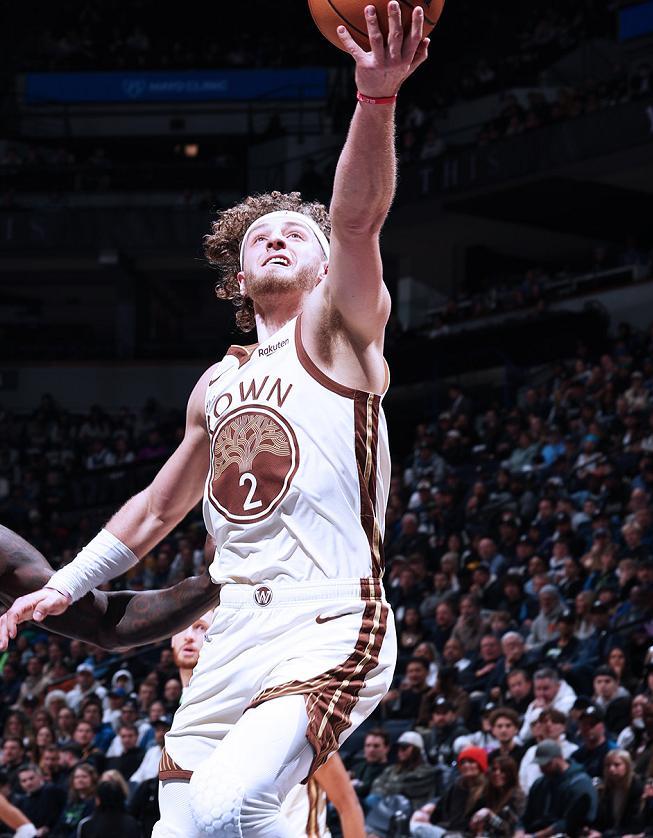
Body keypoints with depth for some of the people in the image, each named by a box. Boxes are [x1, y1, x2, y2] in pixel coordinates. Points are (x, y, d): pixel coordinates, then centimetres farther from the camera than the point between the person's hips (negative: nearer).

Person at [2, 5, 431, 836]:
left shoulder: (336, 332, 3)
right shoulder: (219, 386, 22)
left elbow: (357, 218, -16)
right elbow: (158, 508, 36)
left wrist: (377, 96, -33)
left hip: (330, 630, -7)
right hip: (234, 636, 7)